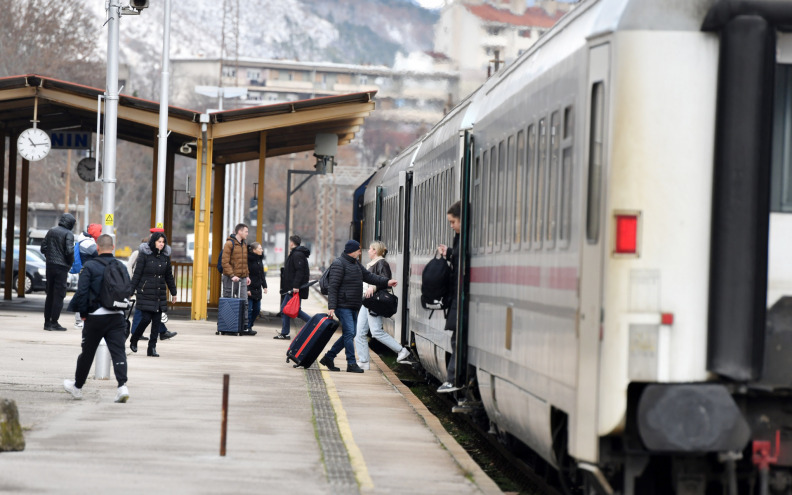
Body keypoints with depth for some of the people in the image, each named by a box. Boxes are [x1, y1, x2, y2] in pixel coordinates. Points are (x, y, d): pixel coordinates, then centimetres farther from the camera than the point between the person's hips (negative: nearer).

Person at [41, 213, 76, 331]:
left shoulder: (51, 231, 10)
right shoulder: (68, 234, -10)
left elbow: (43, 248, 10)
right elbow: (69, 251, -18)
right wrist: (70, 263, -2)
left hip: (50, 265, 6)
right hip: (61, 267, -6)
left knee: (50, 294, 13)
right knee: (59, 295, -2)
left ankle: (47, 322, 15)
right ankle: (54, 322, -5)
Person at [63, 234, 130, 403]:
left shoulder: (89, 266, -7)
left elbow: (82, 292, -10)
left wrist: (83, 313, 1)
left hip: (96, 317, -3)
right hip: (117, 317, 3)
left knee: (87, 353, 11)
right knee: (118, 352, -2)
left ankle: (77, 387, 28)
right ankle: (122, 386, -18)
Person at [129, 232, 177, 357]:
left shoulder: (165, 257, 10)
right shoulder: (144, 255, -5)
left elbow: (169, 276, 19)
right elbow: (137, 274, -5)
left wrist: (173, 292, 21)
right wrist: (131, 291, -7)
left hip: (160, 293, 5)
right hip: (146, 293, -5)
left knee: (157, 320, 0)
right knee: (146, 318, -10)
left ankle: (152, 348, 4)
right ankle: (134, 341, 13)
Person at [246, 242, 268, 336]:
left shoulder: (260, 259, 12)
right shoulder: (248, 259, -14)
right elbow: (246, 274, -15)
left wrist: (264, 286, 14)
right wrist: (247, 289, -18)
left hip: (257, 289, 8)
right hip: (250, 289, -8)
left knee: (257, 309, 10)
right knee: (248, 309, -7)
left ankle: (249, 327, 20)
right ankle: (247, 328, -3)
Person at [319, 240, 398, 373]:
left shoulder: (356, 264, 18)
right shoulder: (339, 264, -11)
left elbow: (368, 276, 17)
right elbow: (332, 287, -16)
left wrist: (386, 282, 5)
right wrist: (331, 307, -22)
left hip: (353, 307, 10)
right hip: (343, 306, -10)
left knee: (349, 334, 11)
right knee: (349, 333, -11)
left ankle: (328, 357, 19)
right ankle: (351, 363, -9)